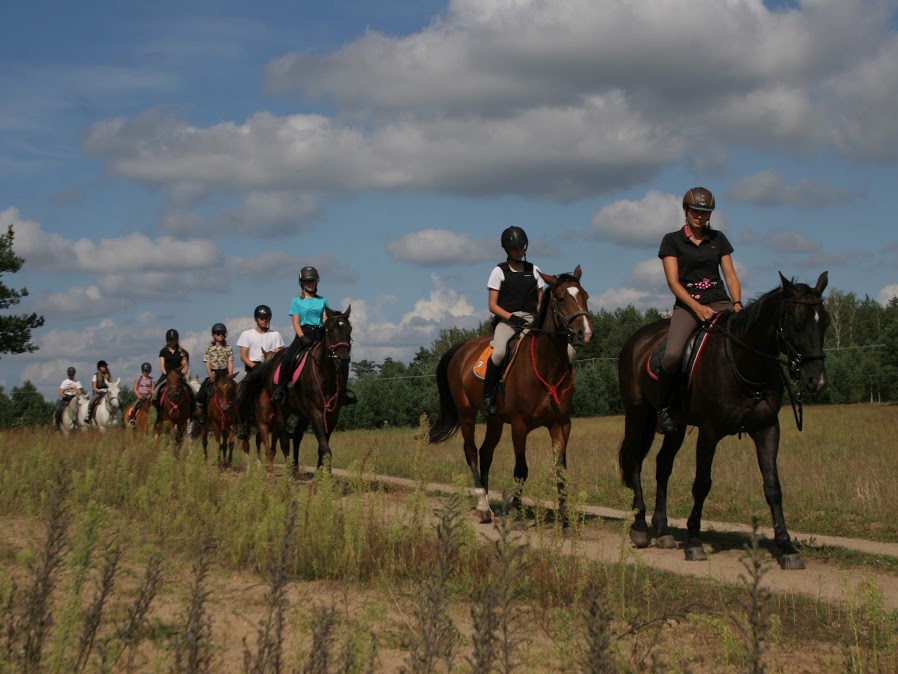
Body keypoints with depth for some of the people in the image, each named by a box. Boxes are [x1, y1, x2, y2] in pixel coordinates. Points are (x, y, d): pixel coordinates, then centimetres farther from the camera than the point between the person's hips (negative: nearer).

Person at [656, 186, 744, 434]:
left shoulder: (718, 239, 15)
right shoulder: (672, 241, 5)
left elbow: (731, 276, 12)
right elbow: (673, 282, -4)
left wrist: (737, 303, -8)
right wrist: (697, 307, -17)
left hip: (720, 303, 4)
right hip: (687, 305, -3)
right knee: (672, 355, -30)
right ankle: (663, 407, -10)